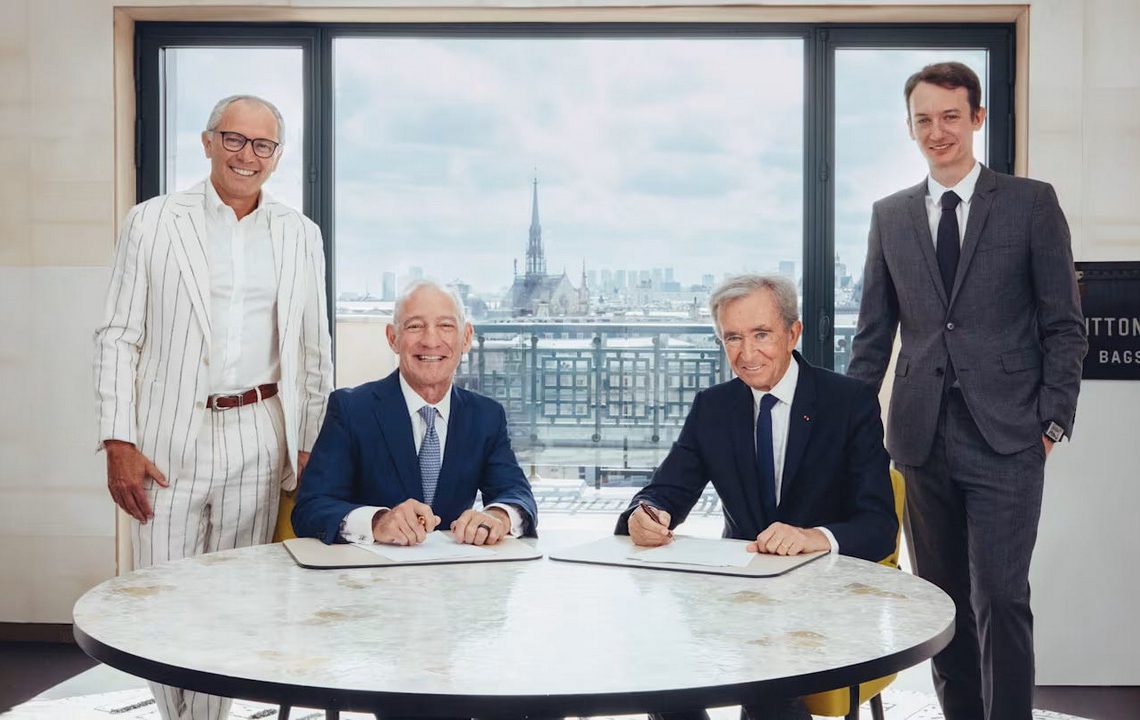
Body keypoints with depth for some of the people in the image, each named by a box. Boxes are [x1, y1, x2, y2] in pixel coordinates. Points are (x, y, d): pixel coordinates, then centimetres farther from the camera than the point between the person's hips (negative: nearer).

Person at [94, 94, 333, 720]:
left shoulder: (300, 235, 9)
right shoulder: (152, 223, 2)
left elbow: (314, 351, 13)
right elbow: (117, 338, 1)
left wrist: (310, 448, 9)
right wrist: (118, 442, -7)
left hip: (258, 440, 2)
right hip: (169, 440, -1)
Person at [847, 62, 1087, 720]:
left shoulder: (1031, 202, 3)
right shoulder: (890, 216, 11)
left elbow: (1065, 325, 2)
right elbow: (874, 334, 12)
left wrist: (1053, 420, -5)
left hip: (1006, 438, -3)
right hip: (922, 438, 3)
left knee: (1000, 598, -8)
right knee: (944, 600, 9)